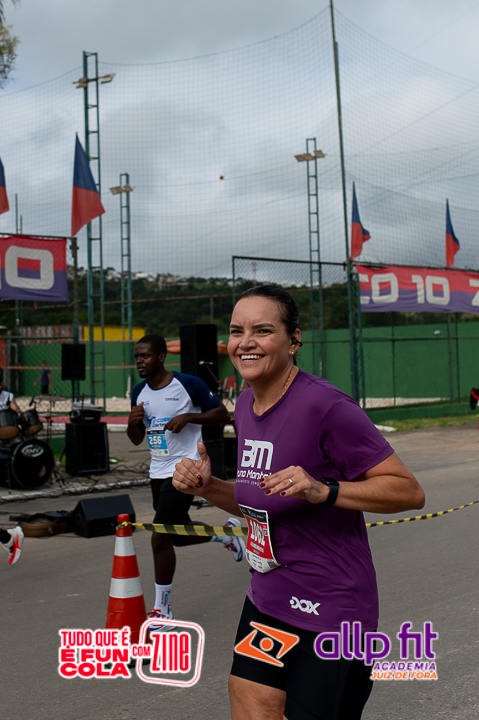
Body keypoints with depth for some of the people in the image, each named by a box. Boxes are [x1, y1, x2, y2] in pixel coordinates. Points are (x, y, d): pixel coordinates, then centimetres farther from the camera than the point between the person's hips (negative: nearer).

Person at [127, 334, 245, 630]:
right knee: (179, 536, 17)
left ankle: (162, 610, 4)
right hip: (158, 471, 8)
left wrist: (188, 417, -20)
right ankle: (228, 533, 43)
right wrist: (133, 421, -8)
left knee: (160, 538, -11)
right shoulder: (139, 392, 7)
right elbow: (137, 439, 14)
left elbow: (223, 414, -7)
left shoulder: (189, 384, -12)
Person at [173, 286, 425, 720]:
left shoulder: (325, 406, -19)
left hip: (328, 618, -7)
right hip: (266, 602, 7)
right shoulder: (245, 406, 6)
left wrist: (322, 489, -29)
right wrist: (207, 487, 1)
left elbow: (409, 491, -18)